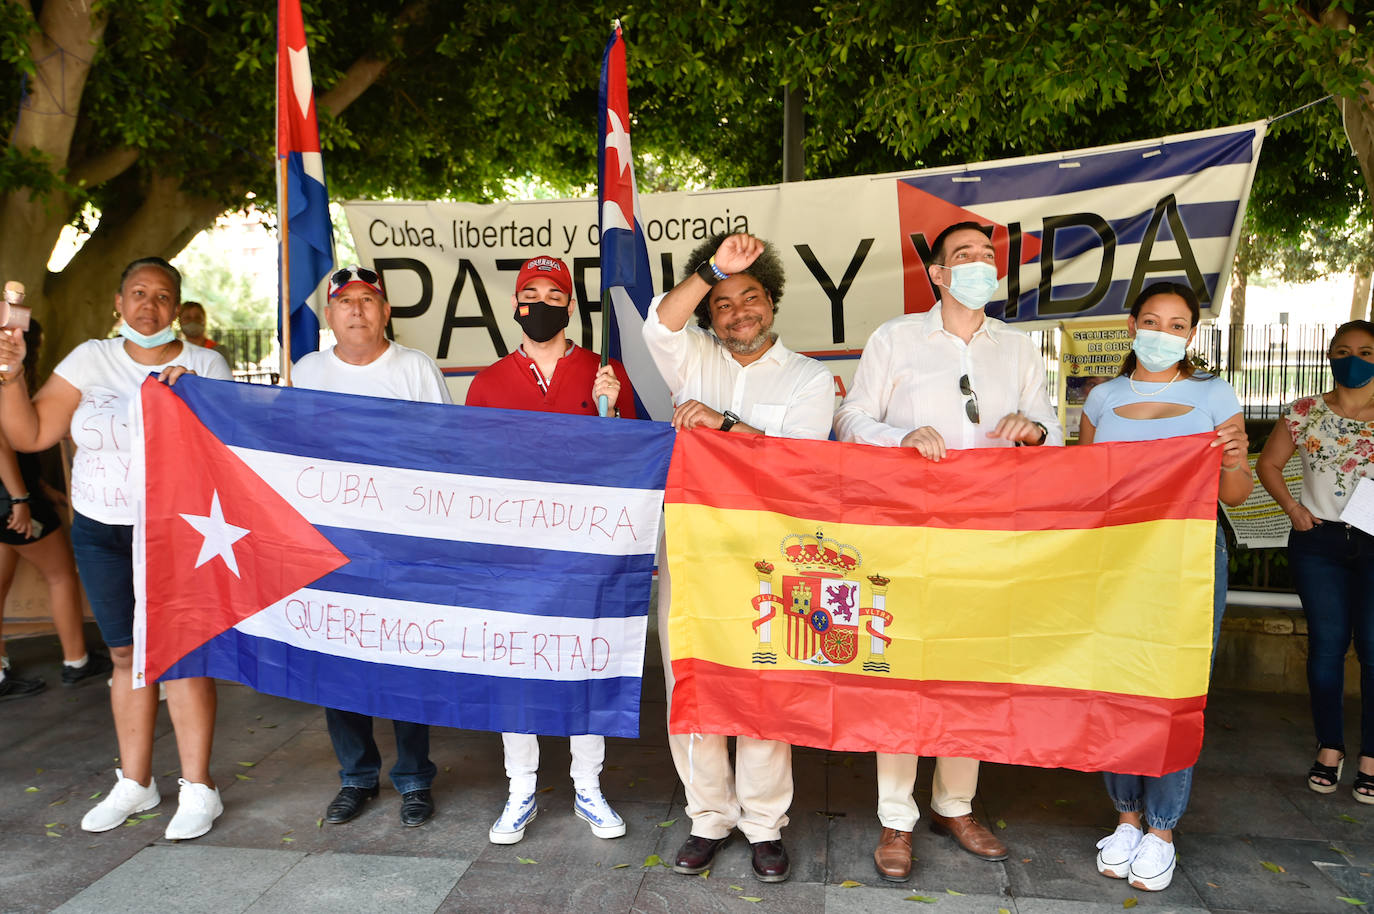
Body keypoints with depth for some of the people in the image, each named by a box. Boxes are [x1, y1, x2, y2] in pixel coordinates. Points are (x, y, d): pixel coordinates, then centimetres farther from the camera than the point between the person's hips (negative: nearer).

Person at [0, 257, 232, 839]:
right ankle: (134, 782, 24)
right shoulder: (90, 359, 6)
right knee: (126, 654, 11)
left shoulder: (205, 365, -1)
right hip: (100, 530, 3)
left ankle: (198, 787, 5)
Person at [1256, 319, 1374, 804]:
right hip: (1319, 543, 1)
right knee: (1326, 645, 6)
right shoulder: (1305, 412, 4)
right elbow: (1268, 463, 11)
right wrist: (1292, 508, -2)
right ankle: (1329, 749, 18)